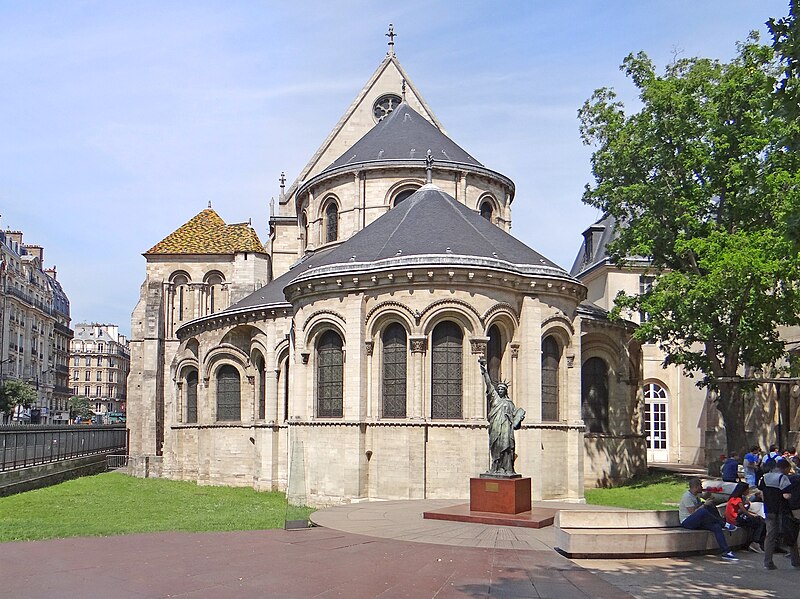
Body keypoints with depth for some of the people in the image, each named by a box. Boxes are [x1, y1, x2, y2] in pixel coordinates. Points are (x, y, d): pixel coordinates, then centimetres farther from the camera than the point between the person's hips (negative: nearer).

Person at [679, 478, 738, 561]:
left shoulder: (695, 496, 18)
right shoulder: (687, 496, -11)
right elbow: (693, 512, -20)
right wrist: (705, 505, -14)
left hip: (698, 521, 9)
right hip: (687, 522, -9)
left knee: (716, 527, -19)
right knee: (703, 511, -38)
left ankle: (726, 552, -25)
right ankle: (724, 524, -21)